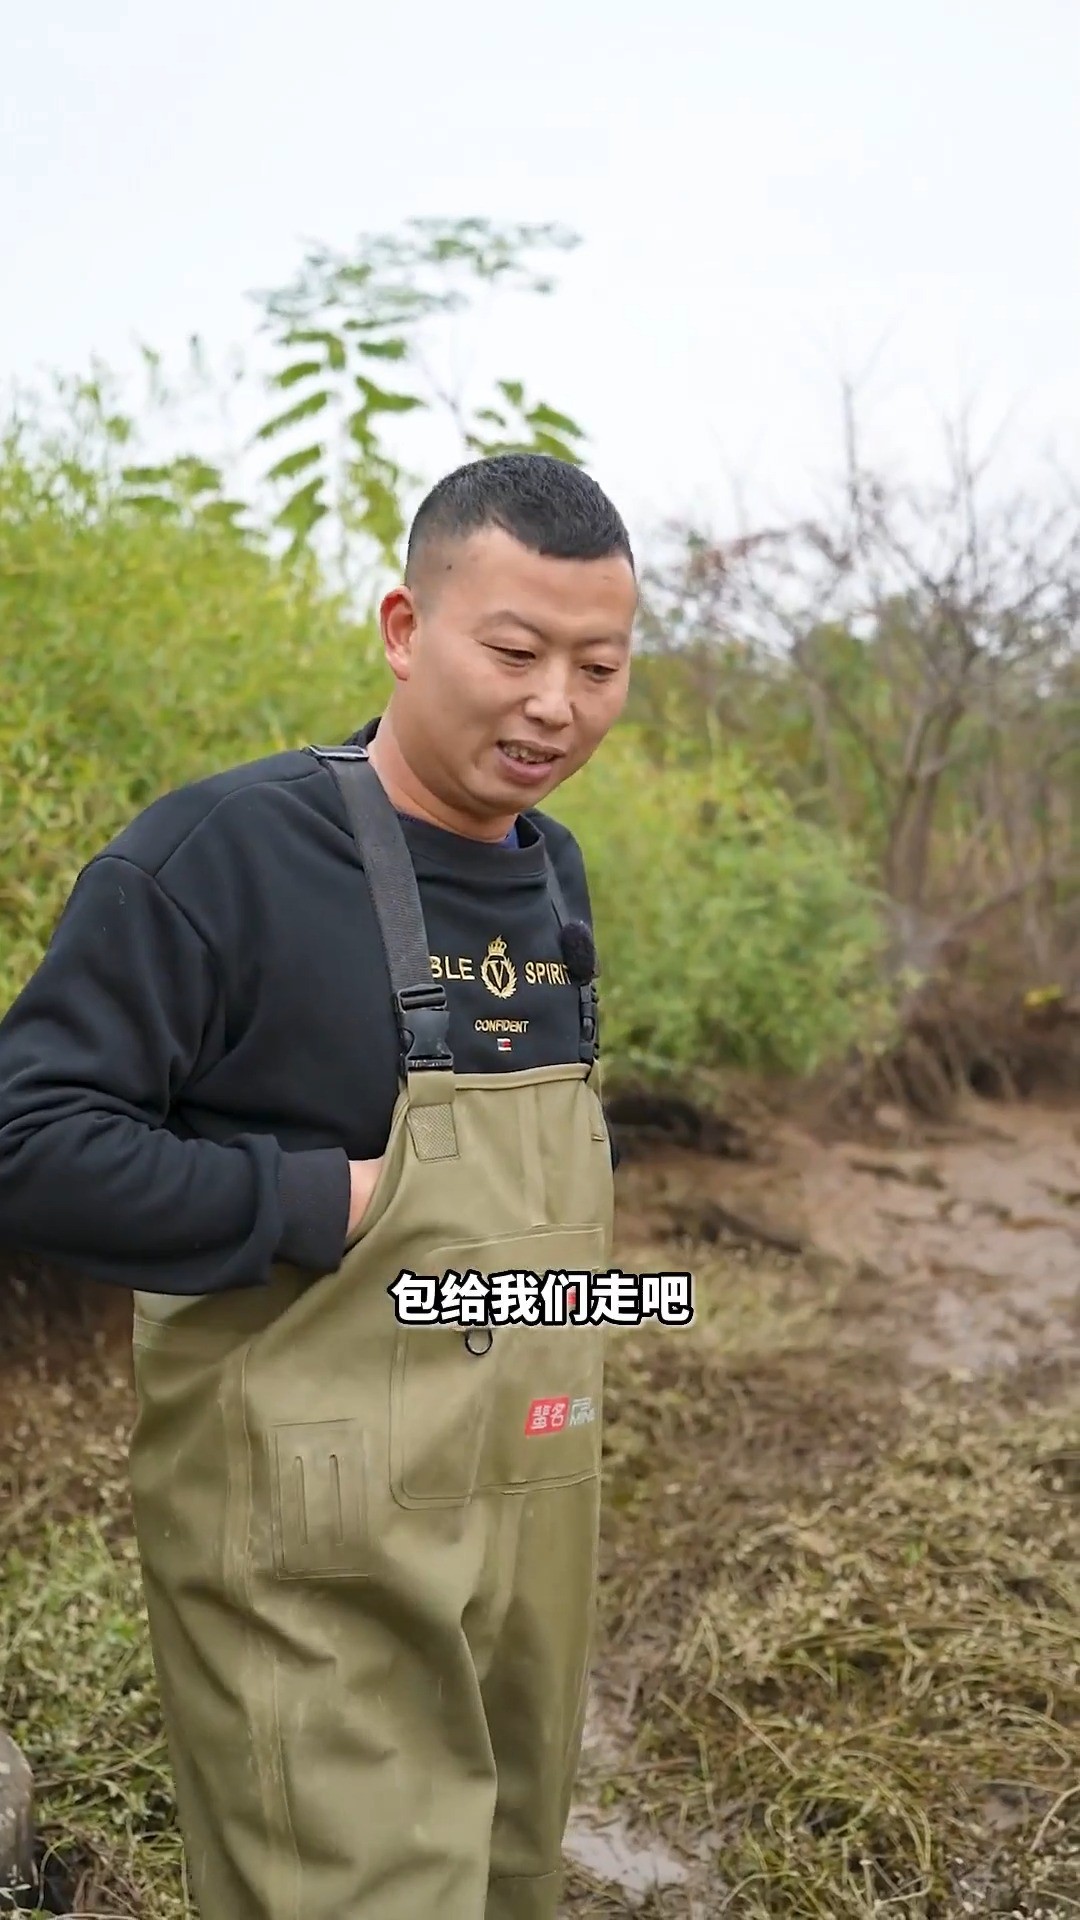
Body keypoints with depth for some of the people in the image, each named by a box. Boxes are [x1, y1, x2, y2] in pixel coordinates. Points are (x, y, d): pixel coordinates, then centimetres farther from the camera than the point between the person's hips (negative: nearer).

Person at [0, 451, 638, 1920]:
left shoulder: (553, 873, 7)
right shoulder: (224, 849, -16)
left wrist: (568, 1203, 2)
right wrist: (332, 1206, -21)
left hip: (535, 1525, 7)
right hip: (315, 1572, -7)